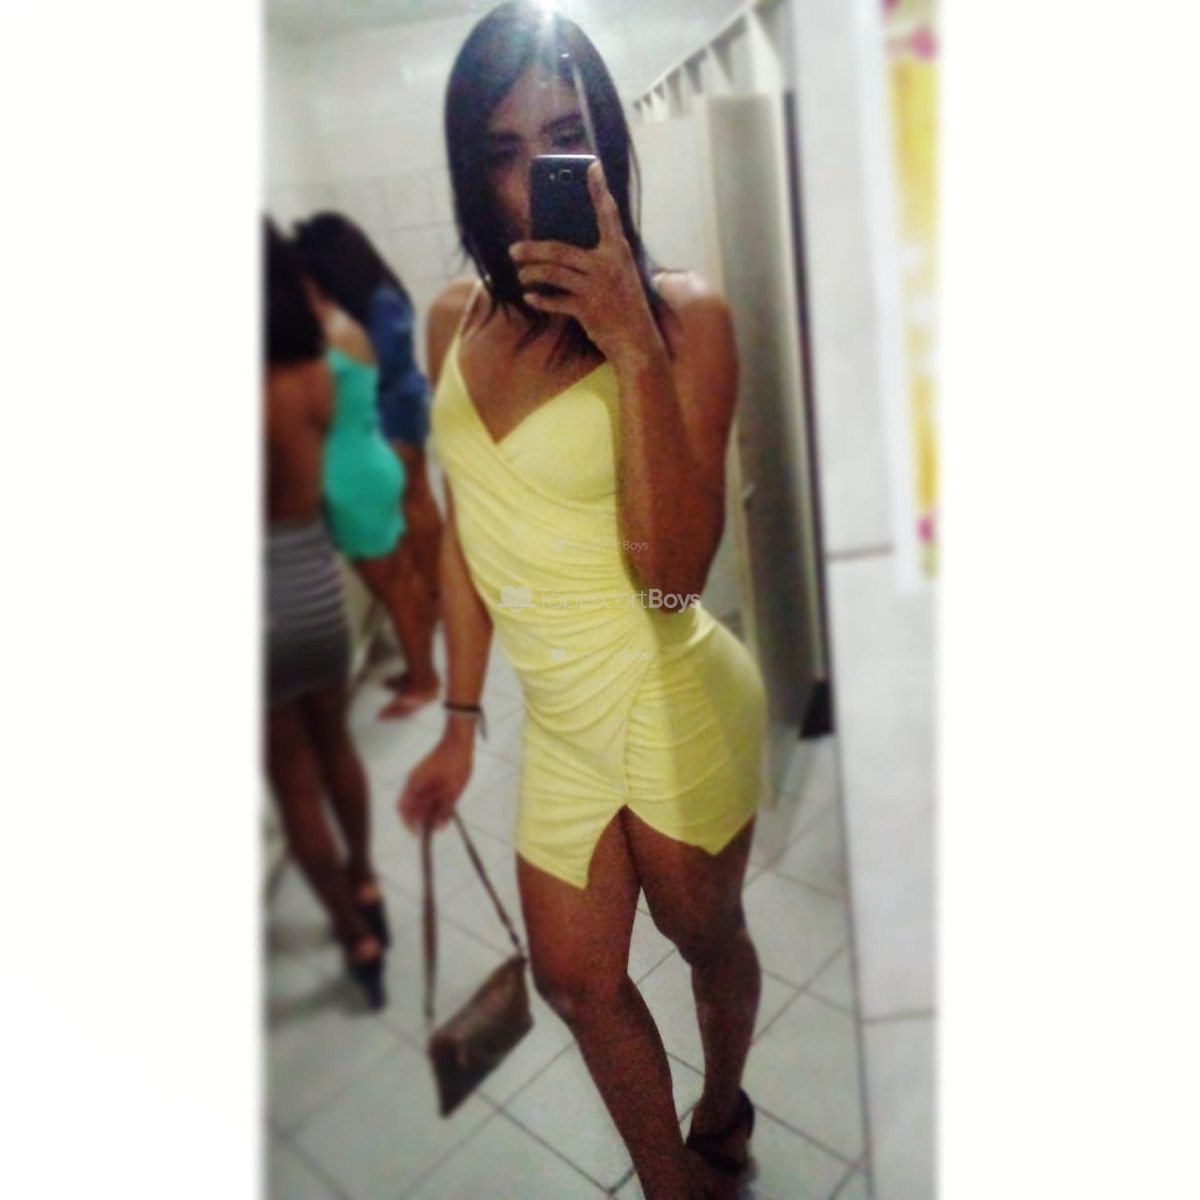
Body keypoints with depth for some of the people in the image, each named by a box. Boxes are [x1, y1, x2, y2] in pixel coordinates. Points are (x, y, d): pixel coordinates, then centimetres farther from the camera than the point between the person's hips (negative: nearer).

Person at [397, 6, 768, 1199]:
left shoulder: (683, 313, -15)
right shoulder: (456, 319, 0)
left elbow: (674, 569, -23)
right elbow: (466, 529, 7)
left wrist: (634, 346, -30)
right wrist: (460, 721, 10)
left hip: (675, 701, -4)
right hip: (559, 718, 5)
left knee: (704, 935, 20)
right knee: (575, 978, 16)